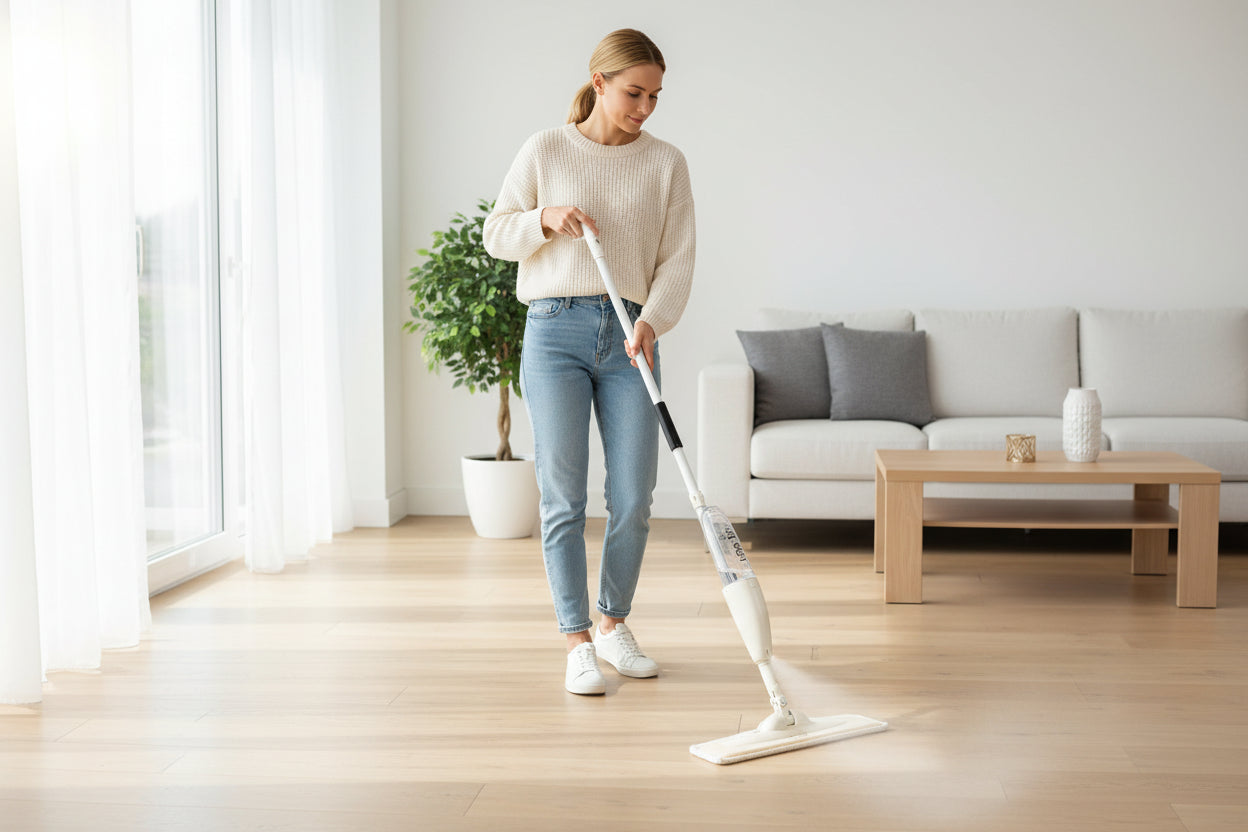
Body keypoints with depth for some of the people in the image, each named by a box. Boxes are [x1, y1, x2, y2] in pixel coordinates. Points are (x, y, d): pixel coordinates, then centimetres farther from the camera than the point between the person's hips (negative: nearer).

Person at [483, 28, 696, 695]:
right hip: (555, 330, -1)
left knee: (633, 498, 1)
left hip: (629, 339, 2)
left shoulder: (666, 164, 7)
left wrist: (651, 321, -16)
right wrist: (546, 219, -11)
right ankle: (578, 644, 4)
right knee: (563, 495, -4)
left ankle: (614, 626, 22)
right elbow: (496, 234, 9)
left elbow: (677, 260, 1)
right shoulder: (545, 150, 5)